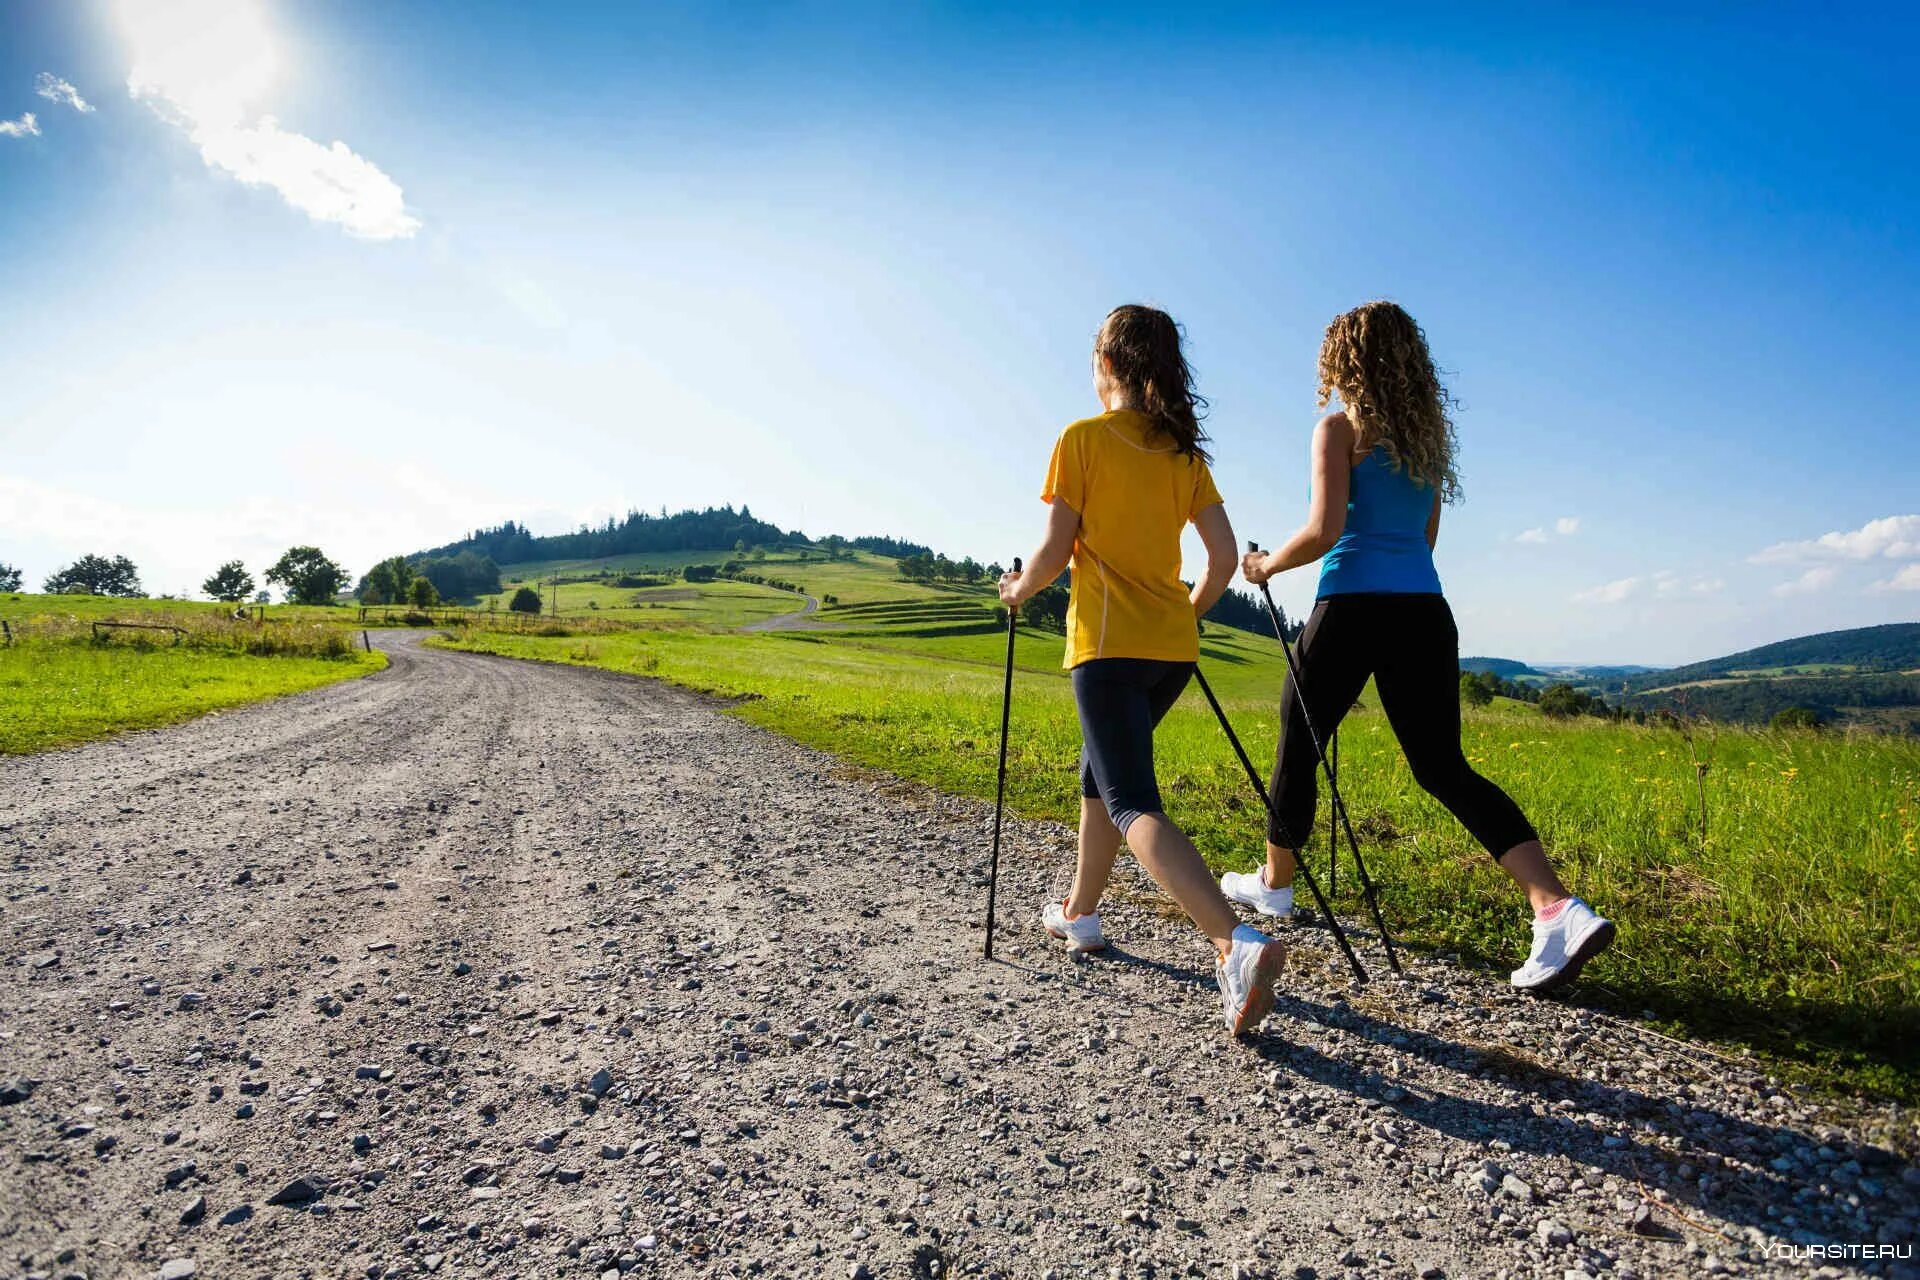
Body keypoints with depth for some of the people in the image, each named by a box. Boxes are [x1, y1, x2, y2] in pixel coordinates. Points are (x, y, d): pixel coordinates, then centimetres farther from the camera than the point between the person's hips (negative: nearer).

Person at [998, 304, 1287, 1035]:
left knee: (1134, 805, -11)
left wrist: (1019, 590, 11)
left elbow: (1056, 551, -8)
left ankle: (1237, 943, -28)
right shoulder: (1184, 452, 12)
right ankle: (1079, 914, 33)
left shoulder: (1082, 438, -4)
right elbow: (1224, 558, 7)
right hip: (1172, 647, 7)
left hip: (1108, 644, -7)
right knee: (1101, 771, 23)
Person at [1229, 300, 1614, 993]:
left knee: (1298, 744, 12)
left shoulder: (1340, 427, -2)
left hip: (1355, 606, -6)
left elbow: (1324, 530, -13)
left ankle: (1273, 884, 28)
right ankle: (1559, 908, -7)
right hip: (1425, 610, 6)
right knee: (1444, 766, 7)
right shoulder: (1427, 432, 17)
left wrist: (1267, 563, 2)